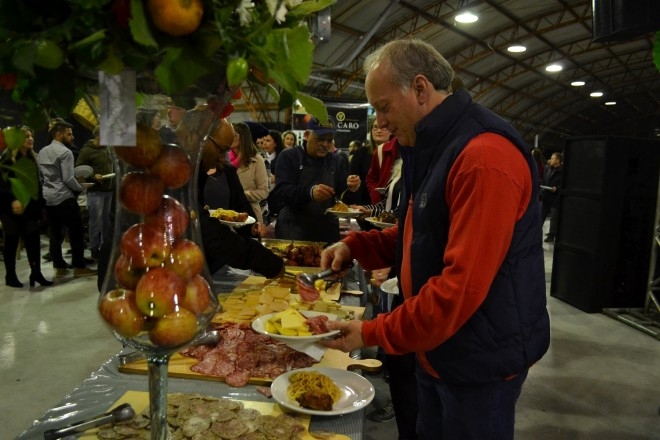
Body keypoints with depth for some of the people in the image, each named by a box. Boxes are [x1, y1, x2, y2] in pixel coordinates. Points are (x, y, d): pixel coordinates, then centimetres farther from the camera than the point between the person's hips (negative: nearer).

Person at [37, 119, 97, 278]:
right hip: (64, 198, -8)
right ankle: (79, 267, 1)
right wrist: (80, 188, -2)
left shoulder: (42, 152, 14)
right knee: (76, 231, -1)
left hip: (47, 198, 8)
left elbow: (39, 176, 17)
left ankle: (59, 267, 14)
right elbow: (68, 179, -17)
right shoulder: (65, 152, -11)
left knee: (54, 233, 9)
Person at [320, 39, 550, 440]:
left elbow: (463, 285, -29)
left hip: (482, 358, -9)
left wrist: (373, 333, -21)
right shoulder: (432, 149, 7)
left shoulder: (485, 156, -26)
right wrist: (356, 246, 1)